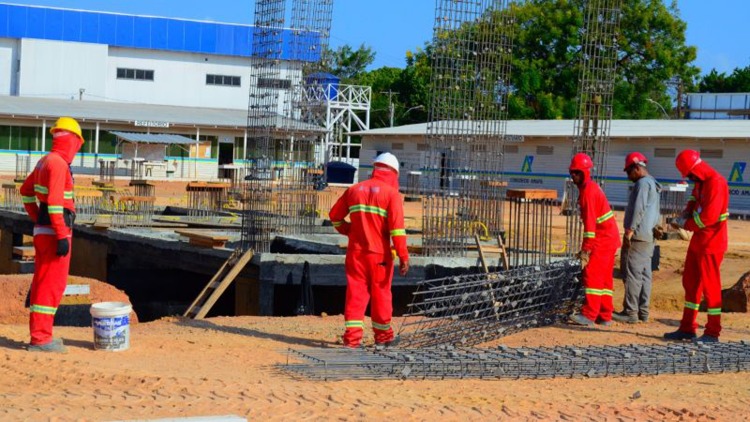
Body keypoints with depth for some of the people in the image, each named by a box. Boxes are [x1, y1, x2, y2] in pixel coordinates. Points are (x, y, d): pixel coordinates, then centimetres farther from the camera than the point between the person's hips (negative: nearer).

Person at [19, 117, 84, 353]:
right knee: (52, 285, -7)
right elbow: (55, 201, -24)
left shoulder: (45, 161, 13)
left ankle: (39, 335, 19)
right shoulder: (58, 163, -16)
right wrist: (62, 236, -24)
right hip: (54, 231, -10)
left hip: (42, 230, 10)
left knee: (42, 283, 13)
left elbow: (26, 191, 26)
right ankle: (40, 338, -7)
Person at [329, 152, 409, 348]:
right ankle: (383, 336, 21)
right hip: (379, 253, -3)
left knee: (355, 292, 3)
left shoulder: (354, 189, 8)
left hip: (356, 251, 3)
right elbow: (397, 227, -14)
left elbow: (335, 216, 15)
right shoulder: (391, 193, -6)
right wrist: (403, 256, -13)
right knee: (381, 293, 9)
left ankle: (352, 336, -4)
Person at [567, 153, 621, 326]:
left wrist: (586, 250, -24)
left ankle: (589, 315, -18)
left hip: (603, 239, -10)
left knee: (592, 275, -14)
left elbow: (590, 223, -22)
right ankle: (605, 316, 16)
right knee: (604, 278, 12)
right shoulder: (590, 188, 16)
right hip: (608, 238, 10)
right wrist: (585, 247, 20)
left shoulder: (588, 191, -16)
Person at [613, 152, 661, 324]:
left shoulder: (643, 183, -10)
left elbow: (638, 209, -20)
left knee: (632, 274, -10)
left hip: (638, 236, -10)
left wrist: (629, 230, -22)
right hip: (649, 237, 10)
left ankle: (630, 312, -11)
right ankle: (643, 312, 11)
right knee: (644, 274, 10)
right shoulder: (653, 184, 21)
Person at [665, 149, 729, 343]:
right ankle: (687, 328, 20)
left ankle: (712, 333, 4)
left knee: (710, 286, -4)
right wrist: (685, 215, 0)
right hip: (698, 240, 10)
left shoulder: (716, 183, -20)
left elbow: (708, 217, -24)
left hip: (711, 243, -10)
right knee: (690, 283, 13)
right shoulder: (700, 182, 10)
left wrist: (685, 224, -11)